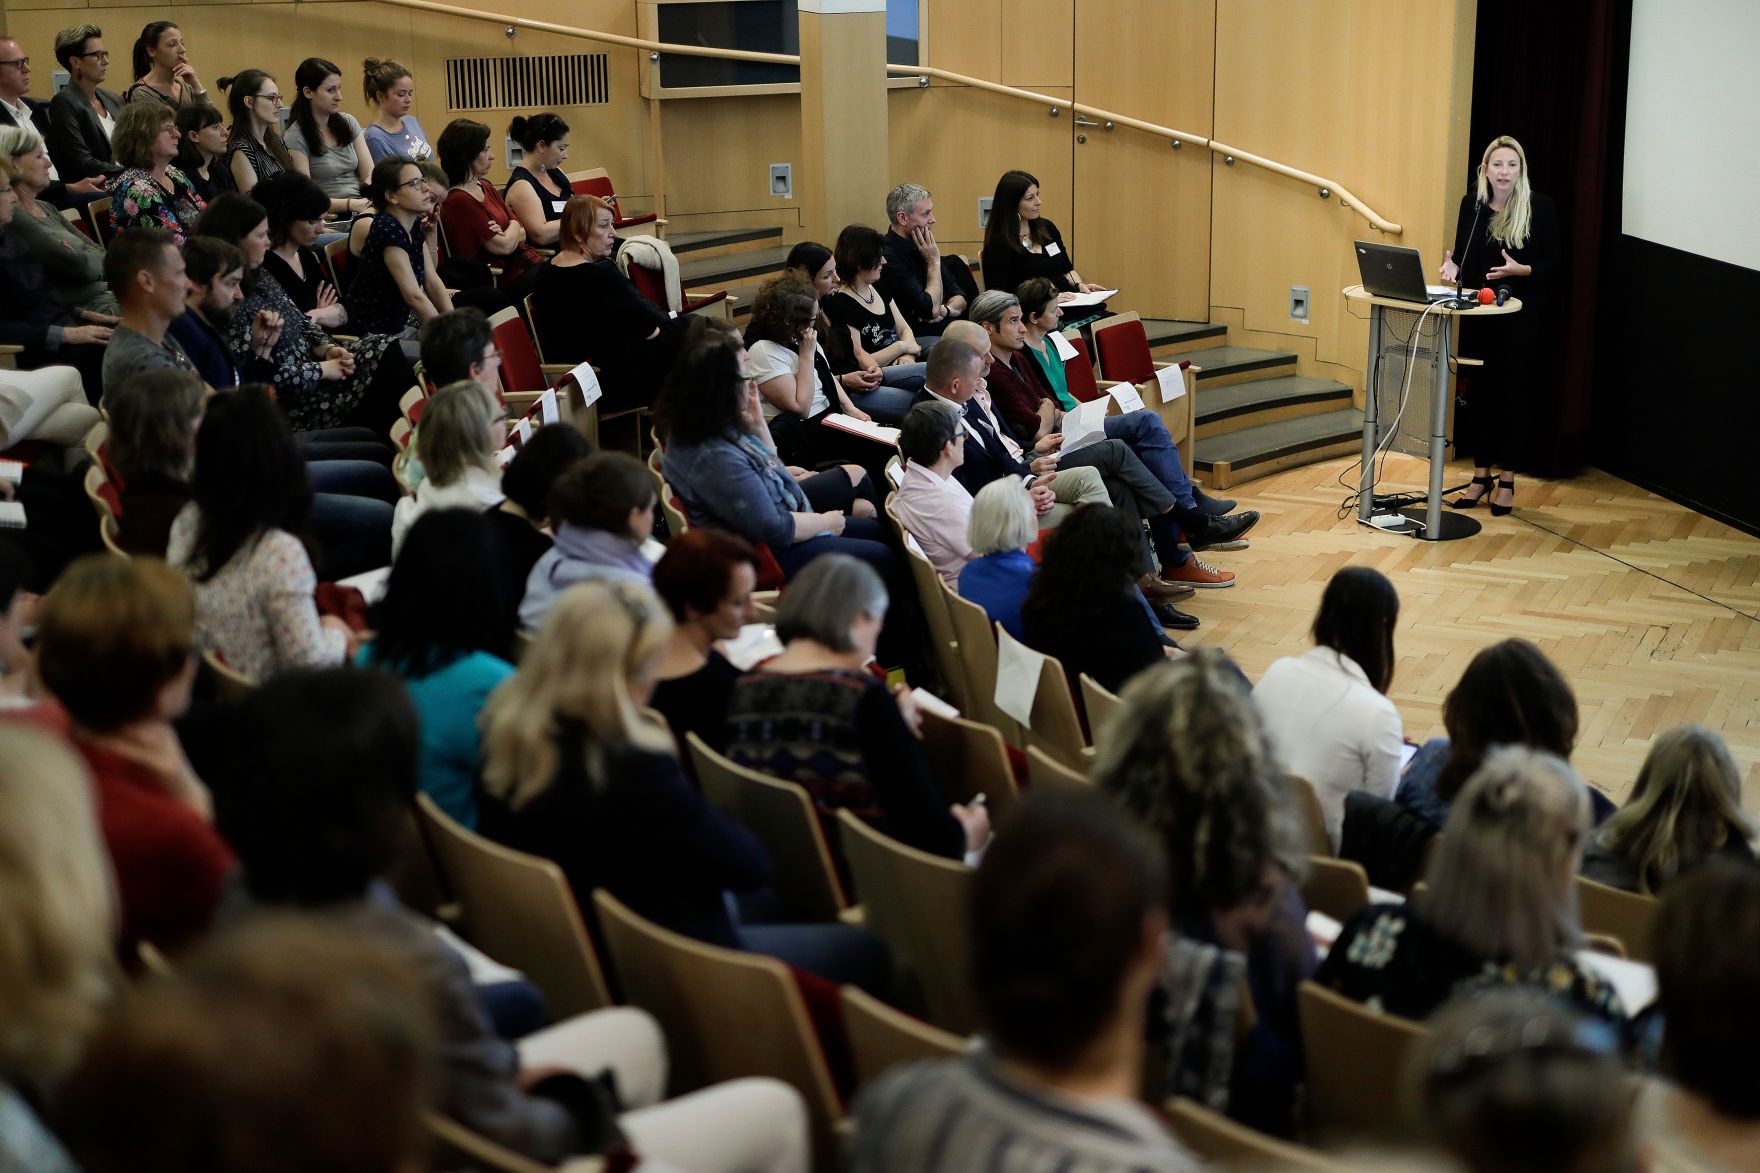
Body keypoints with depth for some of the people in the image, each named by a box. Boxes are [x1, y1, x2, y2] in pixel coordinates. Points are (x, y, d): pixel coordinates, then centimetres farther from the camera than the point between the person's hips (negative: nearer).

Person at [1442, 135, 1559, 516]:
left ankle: (1507, 481, 14)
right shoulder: (1472, 204, 3)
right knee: (1477, 392, 6)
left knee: (1510, 394, 2)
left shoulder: (1540, 207, -7)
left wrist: (1520, 270, -22)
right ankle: (1481, 476, 18)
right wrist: (1453, 266, -11)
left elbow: (1552, 265, -4)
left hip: (1520, 316, -3)